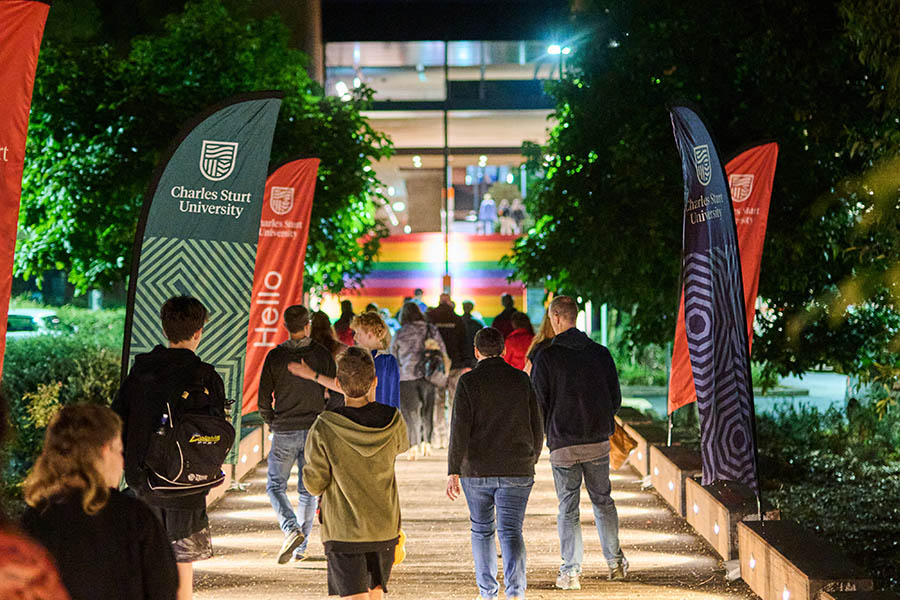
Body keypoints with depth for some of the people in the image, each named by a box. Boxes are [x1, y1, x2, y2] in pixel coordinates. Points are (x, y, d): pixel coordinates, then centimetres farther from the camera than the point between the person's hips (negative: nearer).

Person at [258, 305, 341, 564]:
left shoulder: (275, 356, -6)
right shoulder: (322, 355, -3)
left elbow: (264, 400, -5)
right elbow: (337, 395, 0)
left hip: (284, 433, -2)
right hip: (314, 432, 2)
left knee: (275, 485, 9)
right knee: (307, 490, 11)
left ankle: (291, 528, -15)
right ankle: (301, 547, 11)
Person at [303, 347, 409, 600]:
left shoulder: (324, 429, -18)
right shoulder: (393, 421, -10)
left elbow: (314, 484, -8)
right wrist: (373, 403, 19)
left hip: (343, 533, -3)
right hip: (384, 529, 3)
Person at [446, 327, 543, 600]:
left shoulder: (468, 382, -5)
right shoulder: (522, 380, 4)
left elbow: (460, 429, -12)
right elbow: (537, 427, 7)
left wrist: (453, 472, -12)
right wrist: (531, 460, 22)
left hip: (477, 470, -1)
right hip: (516, 471, 1)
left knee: (482, 530, 16)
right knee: (511, 531, -1)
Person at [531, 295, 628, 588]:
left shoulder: (546, 357, -9)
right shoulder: (600, 353, 1)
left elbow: (538, 403, -7)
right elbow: (616, 399, 6)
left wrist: (546, 432, 11)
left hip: (563, 445, -3)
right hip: (598, 442, 3)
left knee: (568, 508, 3)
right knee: (603, 501, 17)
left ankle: (570, 572, 3)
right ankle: (615, 562, 19)